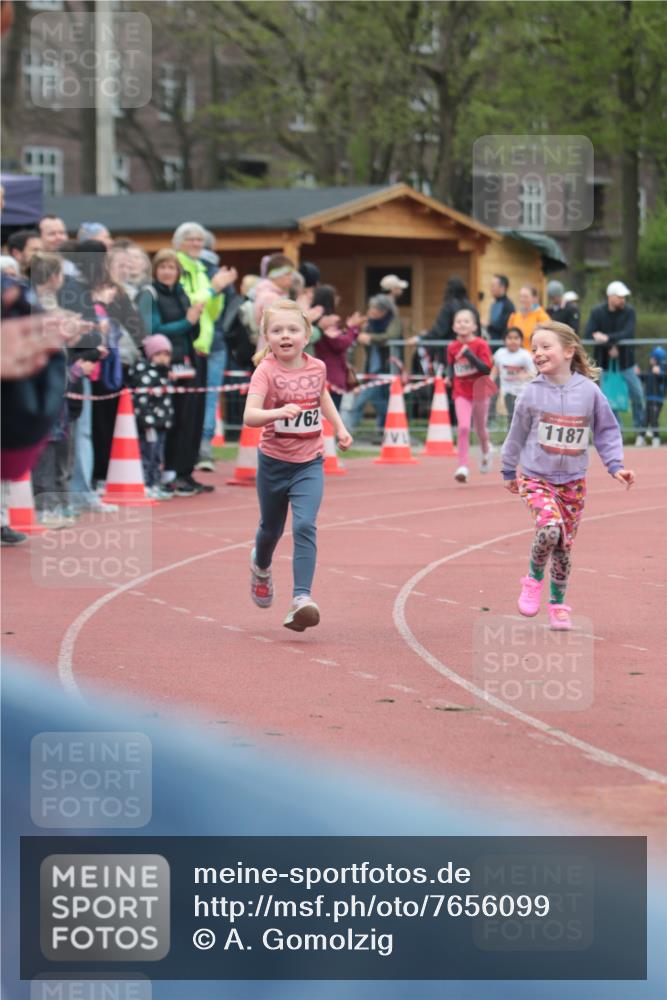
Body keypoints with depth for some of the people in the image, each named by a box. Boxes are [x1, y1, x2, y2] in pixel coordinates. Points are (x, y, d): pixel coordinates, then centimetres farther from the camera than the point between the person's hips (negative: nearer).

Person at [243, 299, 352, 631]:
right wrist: (279, 412, -49)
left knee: (304, 527, -17)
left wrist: (339, 427, 17)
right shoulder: (266, 371, -18)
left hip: (309, 464, 1)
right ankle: (261, 567, 52)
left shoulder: (317, 367, -4)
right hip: (274, 462, -1)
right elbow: (249, 416, -32)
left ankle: (301, 598, -23)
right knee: (271, 528, 18)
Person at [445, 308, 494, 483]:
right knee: (463, 427, -16)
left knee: (480, 429, 15)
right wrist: (449, 378, -5)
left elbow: (487, 369, -19)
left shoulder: (481, 345, -11)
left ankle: (486, 451, 48)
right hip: (461, 393, 1)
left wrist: (468, 354, -27)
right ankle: (463, 467, -14)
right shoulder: (452, 348, -1)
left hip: (480, 391, -1)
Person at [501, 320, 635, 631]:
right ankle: (534, 578, 2)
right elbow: (518, 433, 7)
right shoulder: (532, 393, -7)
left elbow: (606, 430, 6)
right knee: (550, 527, -26)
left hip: (573, 481, 2)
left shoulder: (589, 390, -6)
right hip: (536, 478, -2)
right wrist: (509, 471, 16)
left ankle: (558, 604, 28)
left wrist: (615, 466, -3)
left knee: (564, 546, 7)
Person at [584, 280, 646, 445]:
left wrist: (607, 338, -28)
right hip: (605, 361, 0)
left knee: (637, 395, -4)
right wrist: (609, 346, -19)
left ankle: (640, 432, 9)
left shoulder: (629, 312, -6)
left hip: (625, 359, 0)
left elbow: (628, 334, -19)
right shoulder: (597, 312, -6)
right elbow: (588, 335, -14)